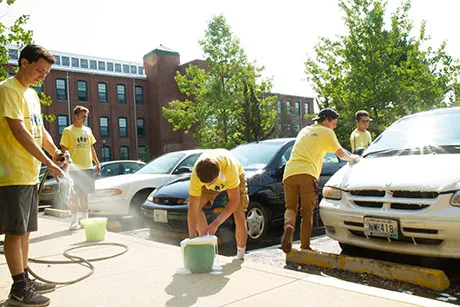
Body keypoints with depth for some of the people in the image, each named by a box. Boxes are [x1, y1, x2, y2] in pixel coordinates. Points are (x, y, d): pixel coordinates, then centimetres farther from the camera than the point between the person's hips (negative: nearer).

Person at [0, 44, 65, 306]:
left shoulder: (32, 94, 17)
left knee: (25, 229, 14)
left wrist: (55, 152, 1)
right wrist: (49, 163, -20)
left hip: (30, 174, 9)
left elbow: (40, 129, 19)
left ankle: (25, 280, 24)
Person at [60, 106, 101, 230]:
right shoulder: (68, 130, -2)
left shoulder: (88, 130, 15)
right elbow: (64, 149, -5)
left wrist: (97, 162, 13)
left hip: (88, 167, 5)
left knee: (84, 194, 10)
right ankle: (74, 221, 8)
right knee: (75, 195, -1)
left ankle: (84, 219, 19)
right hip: (75, 168, -5)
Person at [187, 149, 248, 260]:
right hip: (210, 176, 2)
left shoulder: (229, 165, -47)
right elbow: (193, 208, -37)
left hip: (235, 176, -2)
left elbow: (234, 200, -38)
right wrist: (192, 238, -41)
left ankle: (240, 256, 13)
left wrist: (216, 223, -45)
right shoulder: (196, 173, -40)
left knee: (239, 215, -10)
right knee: (196, 206, -19)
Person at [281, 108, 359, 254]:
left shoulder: (304, 130, 30)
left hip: (289, 172, 4)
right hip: (307, 173, -4)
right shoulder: (326, 132, 12)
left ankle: (289, 226, -21)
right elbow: (341, 154, 15)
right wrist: (352, 157, 36)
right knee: (307, 212, 5)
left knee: (290, 207, 10)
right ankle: (305, 246, 8)